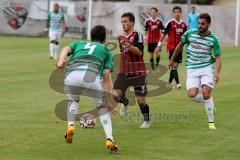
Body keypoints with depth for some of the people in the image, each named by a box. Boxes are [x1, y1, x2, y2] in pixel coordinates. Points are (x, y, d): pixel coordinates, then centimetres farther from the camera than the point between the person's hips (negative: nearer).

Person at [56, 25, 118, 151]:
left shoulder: (79, 44, 38)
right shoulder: (106, 50, 32)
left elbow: (66, 49, 13)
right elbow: (106, 76, 17)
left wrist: (61, 60, -6)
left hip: (72, 74, 2)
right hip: (92, 74, -2)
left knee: (73, 100, 34)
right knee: (102, 106, 22)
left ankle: (70, 126, 10)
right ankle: (109, 139, 7)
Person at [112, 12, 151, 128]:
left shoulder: (137, 35, -8)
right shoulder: (120, 37, 12)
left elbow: (139, 52, -23)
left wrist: (129, 46, -38)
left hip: (138, 73, -5)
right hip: (124, 72, 5)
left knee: (141, 100, -2)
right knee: (115, 94, -14)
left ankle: (146, 121, 21)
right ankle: (125, 103, 20)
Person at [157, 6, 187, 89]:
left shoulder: (183, 24, 6)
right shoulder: (170, 23, -8)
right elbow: (164, 34, -7)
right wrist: (159, 44, -12)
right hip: (171, 47, -5)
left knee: (175, 66, 9)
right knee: (174, 65, -13)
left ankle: (169, 82, 20)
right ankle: (178, 83, -18)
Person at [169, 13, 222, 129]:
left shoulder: (213, 39, -3)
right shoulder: (189, 34, 0)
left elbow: (218, 57, 0)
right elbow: (180, 45, 18)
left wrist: (217, 72, -15)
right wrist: (172, 59, 26)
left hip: (207, 68, -2)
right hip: (192, 69, 2)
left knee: (206, 93, -18)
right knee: (192, 94, -16)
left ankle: (211, 122, -6)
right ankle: (209, 102, 17)